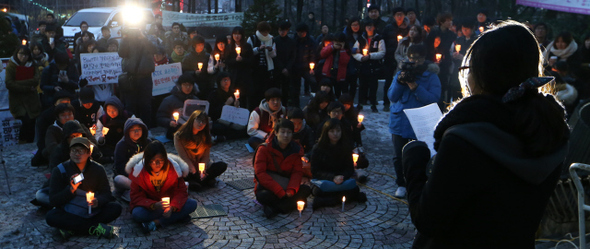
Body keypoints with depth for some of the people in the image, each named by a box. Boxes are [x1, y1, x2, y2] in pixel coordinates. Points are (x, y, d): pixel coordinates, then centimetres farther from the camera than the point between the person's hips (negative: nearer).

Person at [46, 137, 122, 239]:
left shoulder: (98, 169, 3)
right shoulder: (59, 171, -2)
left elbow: (106, 194, 1)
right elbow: (53, 201, -7)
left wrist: (98, 201, -23)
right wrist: (71, 189, -25)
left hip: (92, 213, 2)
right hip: (69, 214, -2)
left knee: (116, 208, -23)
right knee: (50, 216, -32)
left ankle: (72, 229, -24)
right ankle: (94, 228, -28)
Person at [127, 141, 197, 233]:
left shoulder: (174, 168, -14)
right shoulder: (139, 170, -17)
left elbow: (181, 192, -12)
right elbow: (136, 197, -16)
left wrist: (172, 207, -33)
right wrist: (154, 205, -36)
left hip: (169, 203, 2)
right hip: (149, 204, -2)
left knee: (192, 204, -25)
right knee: (137, 214, -36)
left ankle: (156, 222, -28)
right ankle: (177, 216, -28)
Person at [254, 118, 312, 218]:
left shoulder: (296, 150, -1)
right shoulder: (264, 149, -13)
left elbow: (297, 172, -4)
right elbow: (260, 173, -20)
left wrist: (291, 190, -25)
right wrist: (280, 192, -29)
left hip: (286, 186, 5)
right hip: (267, 187, -4)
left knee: (306, 189, -22)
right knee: (262, 196, -37)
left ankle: (274, 208, -28)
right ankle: (290, 203, -19)